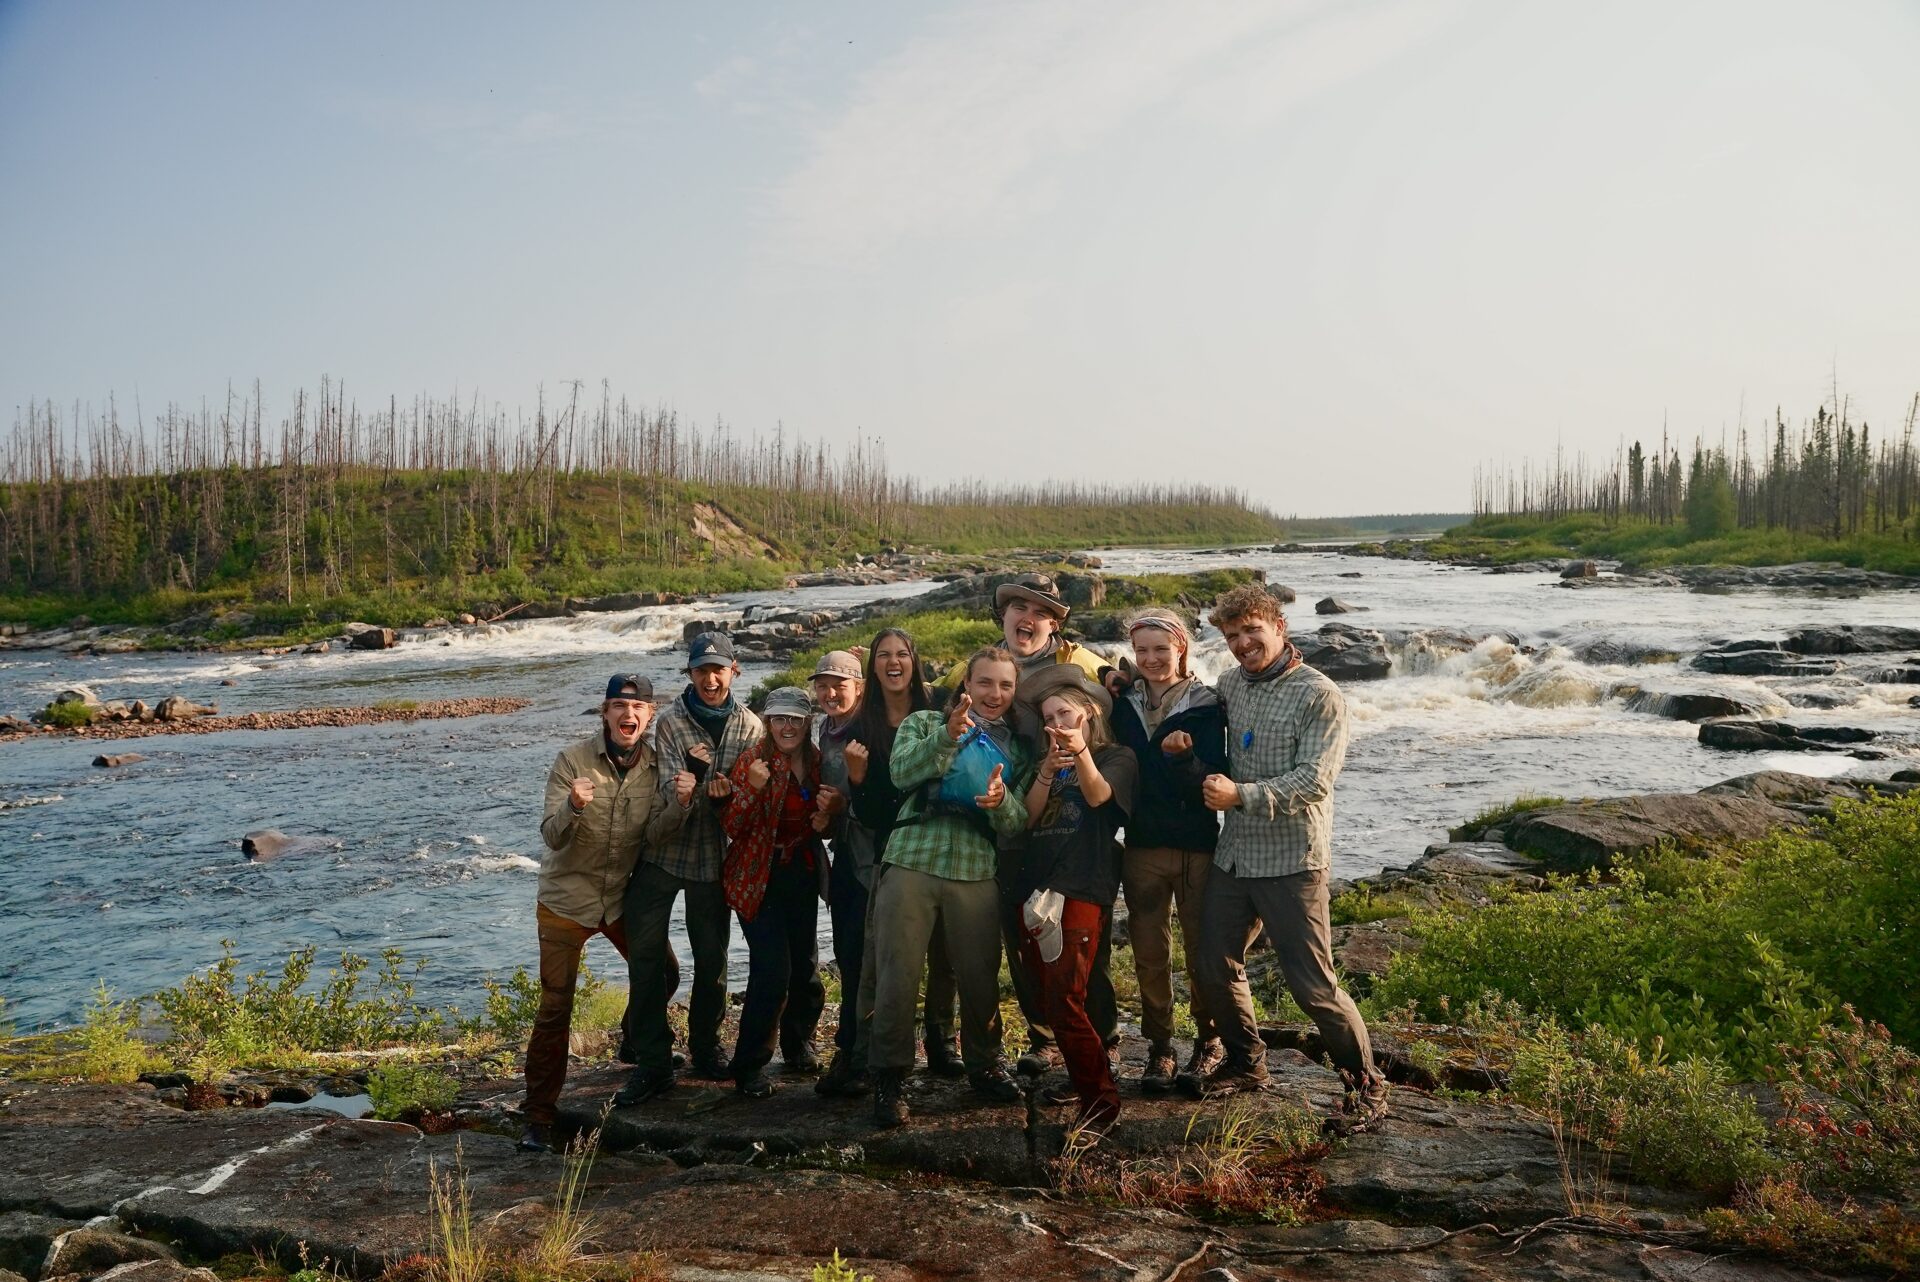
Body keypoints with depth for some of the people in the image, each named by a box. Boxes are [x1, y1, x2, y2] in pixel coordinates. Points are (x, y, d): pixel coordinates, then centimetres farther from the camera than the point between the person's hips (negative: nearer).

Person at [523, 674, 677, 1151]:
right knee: (555, 1009, -2)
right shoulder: (572, 761, -15)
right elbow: (552, 838, -19)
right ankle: (539, 1118, 8)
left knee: (663, 974, 15)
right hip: (567, 899, -4)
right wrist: (573, 806, -39)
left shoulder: (656, 766, -5)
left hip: (624, 895, 4)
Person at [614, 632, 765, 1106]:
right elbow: (673, 793, -15)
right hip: (661, 853, -1)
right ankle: (652, 1063, 9)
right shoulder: (670, 721, -8)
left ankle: (706, 1050, 28)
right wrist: (684, 792, -37)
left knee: (712, 958, 10)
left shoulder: (750, 728, -2)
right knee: (645, 956, -1)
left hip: (713, 857, 2)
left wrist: (725, 796, -21)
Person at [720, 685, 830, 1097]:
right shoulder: (753, 760, -13)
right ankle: (750, 1067, 0)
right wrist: (752, 788, -33)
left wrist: (824, 820, -5)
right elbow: (733, 828, -17)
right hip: (760, 877, -6)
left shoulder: (817, 761, 3)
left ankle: (799, 1044, 35)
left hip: (803, 874, 6)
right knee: (772, 970, -13)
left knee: (806, 965, 12)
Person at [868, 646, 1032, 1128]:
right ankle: (890, 1076, 11)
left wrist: (1001, 802, -16)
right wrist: (949, 735, -22)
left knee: (981, 976, 7)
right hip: (911, 862, -2)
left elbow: (1019, 822, 6)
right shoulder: (925, 723, 10)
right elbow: (902, 772, -10)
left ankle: (984, 1064, 29)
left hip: (976, 871, 2)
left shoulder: (1017, 750, 16)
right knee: (898, 974, -3)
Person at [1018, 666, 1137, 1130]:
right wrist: (1047, 771, -8)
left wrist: (1081, 750, -34)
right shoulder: (1049, 762, 23)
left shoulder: (1117, 757, 6)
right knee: (1048, 996, 7)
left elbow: (1099, 795, -15)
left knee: (1065, 999, -16)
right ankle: (1082, 1079, 22)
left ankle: (1102, 1100, -9)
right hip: (1037, 887, 7)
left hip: (1083, 890, -7)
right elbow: (1028, 816, 9)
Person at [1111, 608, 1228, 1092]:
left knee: (1201, 949, 6)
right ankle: (1158, 1048, 19)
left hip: (1198, 847, -2)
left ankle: (1208, 1039, 25)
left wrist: (1185, 756, -29)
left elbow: (1213, 782, -11)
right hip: (1142, 847, 3)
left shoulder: (1205, 706, -5)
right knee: (1149, 954, 6)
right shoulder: (1124, 704, 5)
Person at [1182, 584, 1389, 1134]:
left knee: (1312, 985, -4)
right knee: (1213, 966, 13)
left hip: (1291, 862, -7)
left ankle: (1366, 1084, 15)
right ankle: (1245, 1063, 35)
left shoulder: (1320, 696, -11)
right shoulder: (1231, 683, 9)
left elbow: (1313, 781, -19)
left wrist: (1241, 794, -26)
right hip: (1233, 855, 7)